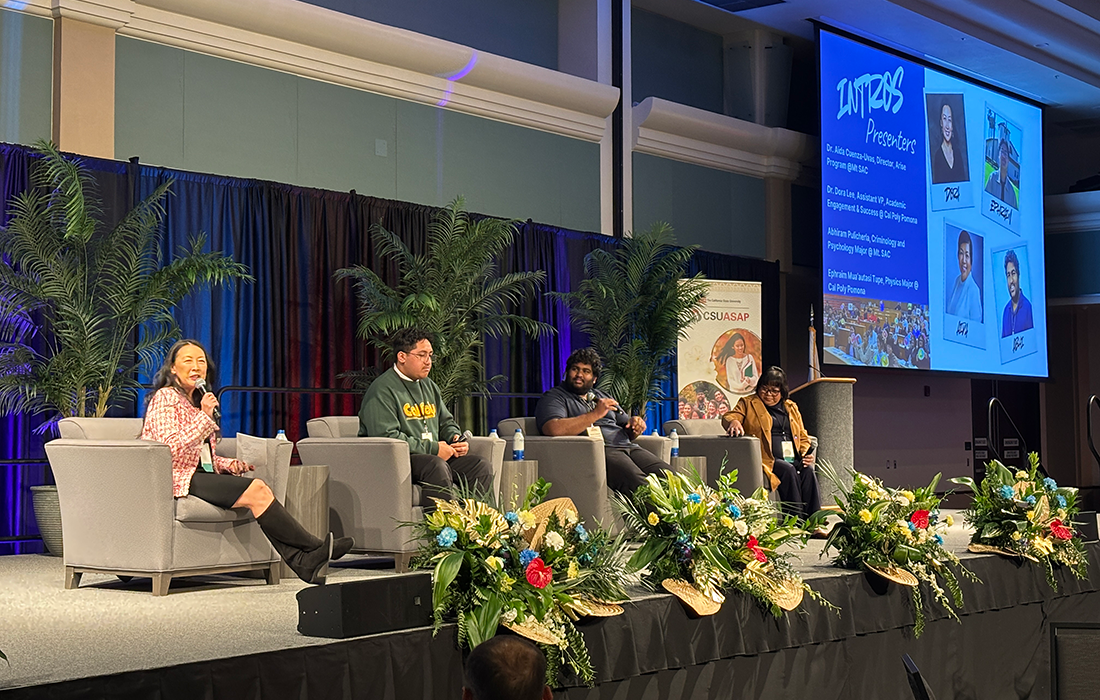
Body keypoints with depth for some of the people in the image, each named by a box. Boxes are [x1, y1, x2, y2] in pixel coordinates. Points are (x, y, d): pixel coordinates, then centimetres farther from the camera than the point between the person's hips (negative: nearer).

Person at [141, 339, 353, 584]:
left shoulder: (198, 400, 23)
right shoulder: (165, 398, -3)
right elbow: (171, 449, -18)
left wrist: (229, 464, 7)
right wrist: (204, 417, -22)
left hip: (201, 473, 8)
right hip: (180, 480, -8)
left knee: (260, 489, -21)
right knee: (256, 491, -25)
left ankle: (303, 561, -35)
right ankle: (314, 547, -20)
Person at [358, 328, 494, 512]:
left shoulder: (429, 386, 21)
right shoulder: (382, 390, -9)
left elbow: (446, 422, 32)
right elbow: (386, 437, -20)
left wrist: (456, 438, 6)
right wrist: (432, 448, -18)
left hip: (434, 454, 8)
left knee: (482, 468, -10)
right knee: (437, 466, -36)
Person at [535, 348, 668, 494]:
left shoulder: (601, 396, 30)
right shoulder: (554, 397, 9)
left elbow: (626, 424, 33)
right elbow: (553, 429, -13)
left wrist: (636, 423, 6)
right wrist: (596, 414, -13)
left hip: (628, 447, 7)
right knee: (639, 484, -35)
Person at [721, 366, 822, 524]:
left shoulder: (791, 407, 24)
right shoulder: (748, 403, 13)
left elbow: (803, 437, 25)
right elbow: (728, 417, -3)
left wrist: (806, 454, 3)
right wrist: (734, 422, -28)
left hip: (793, 459, 4)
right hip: (766, 459, -4)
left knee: (808, 471, -27)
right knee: (788, 470, -32)